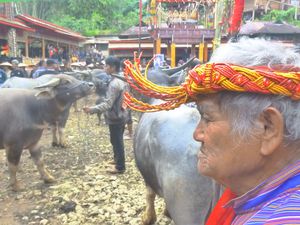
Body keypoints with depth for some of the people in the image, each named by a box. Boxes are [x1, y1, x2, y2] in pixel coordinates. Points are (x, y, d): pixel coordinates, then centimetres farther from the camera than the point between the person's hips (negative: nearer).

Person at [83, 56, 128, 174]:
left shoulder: (114, 84, -25)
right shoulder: (122, 79, 5)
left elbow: (108, 104, -31)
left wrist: (92, 109, -38)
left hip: (115, 117, -9)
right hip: (121, 114, 9)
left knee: (116, 141, 3)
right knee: (118, 140, 23)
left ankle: (120, 167, 14)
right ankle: (118, 159, 40)